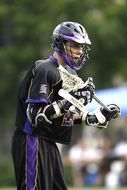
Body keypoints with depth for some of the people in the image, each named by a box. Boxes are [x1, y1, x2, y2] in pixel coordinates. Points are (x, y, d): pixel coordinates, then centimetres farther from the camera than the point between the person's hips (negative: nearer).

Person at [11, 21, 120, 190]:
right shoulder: (44, 70, -13)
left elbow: (68, 118, 22)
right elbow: (35, 115, -22)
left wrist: (101, 116, 17)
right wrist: (69, 102, -28)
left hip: (49, 144, 10)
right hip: (32, 143, -10)